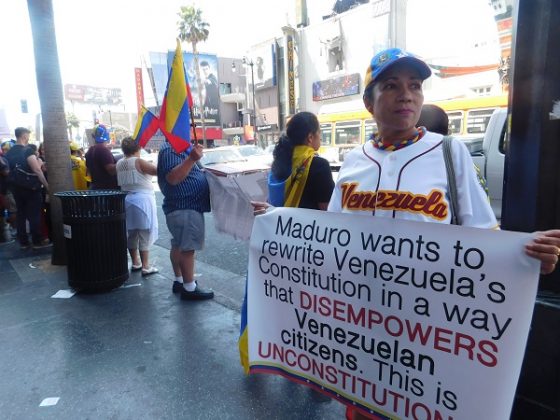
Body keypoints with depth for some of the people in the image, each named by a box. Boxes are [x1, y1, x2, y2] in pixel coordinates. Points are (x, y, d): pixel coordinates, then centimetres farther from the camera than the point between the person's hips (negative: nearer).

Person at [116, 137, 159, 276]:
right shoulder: (139, 162, -12)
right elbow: (158, 171, -20)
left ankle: (135, 263, 26)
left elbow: (120, 182, 12)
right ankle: (145, 267, 3)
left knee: (131, 234, 15)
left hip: (126, 200, 7)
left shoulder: (119, 164, 7)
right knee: (144, 235, -1)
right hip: (142, 200, -7)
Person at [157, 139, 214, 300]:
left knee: (179, 246, 16)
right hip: (185, 207, -11)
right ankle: (189, 288, 2)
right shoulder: (170, 150, -16)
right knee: (187, 247, -6)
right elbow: (173, 178, -29)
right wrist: (192, 159, -34)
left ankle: (179, 281, 27)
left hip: (183, 206, 11)